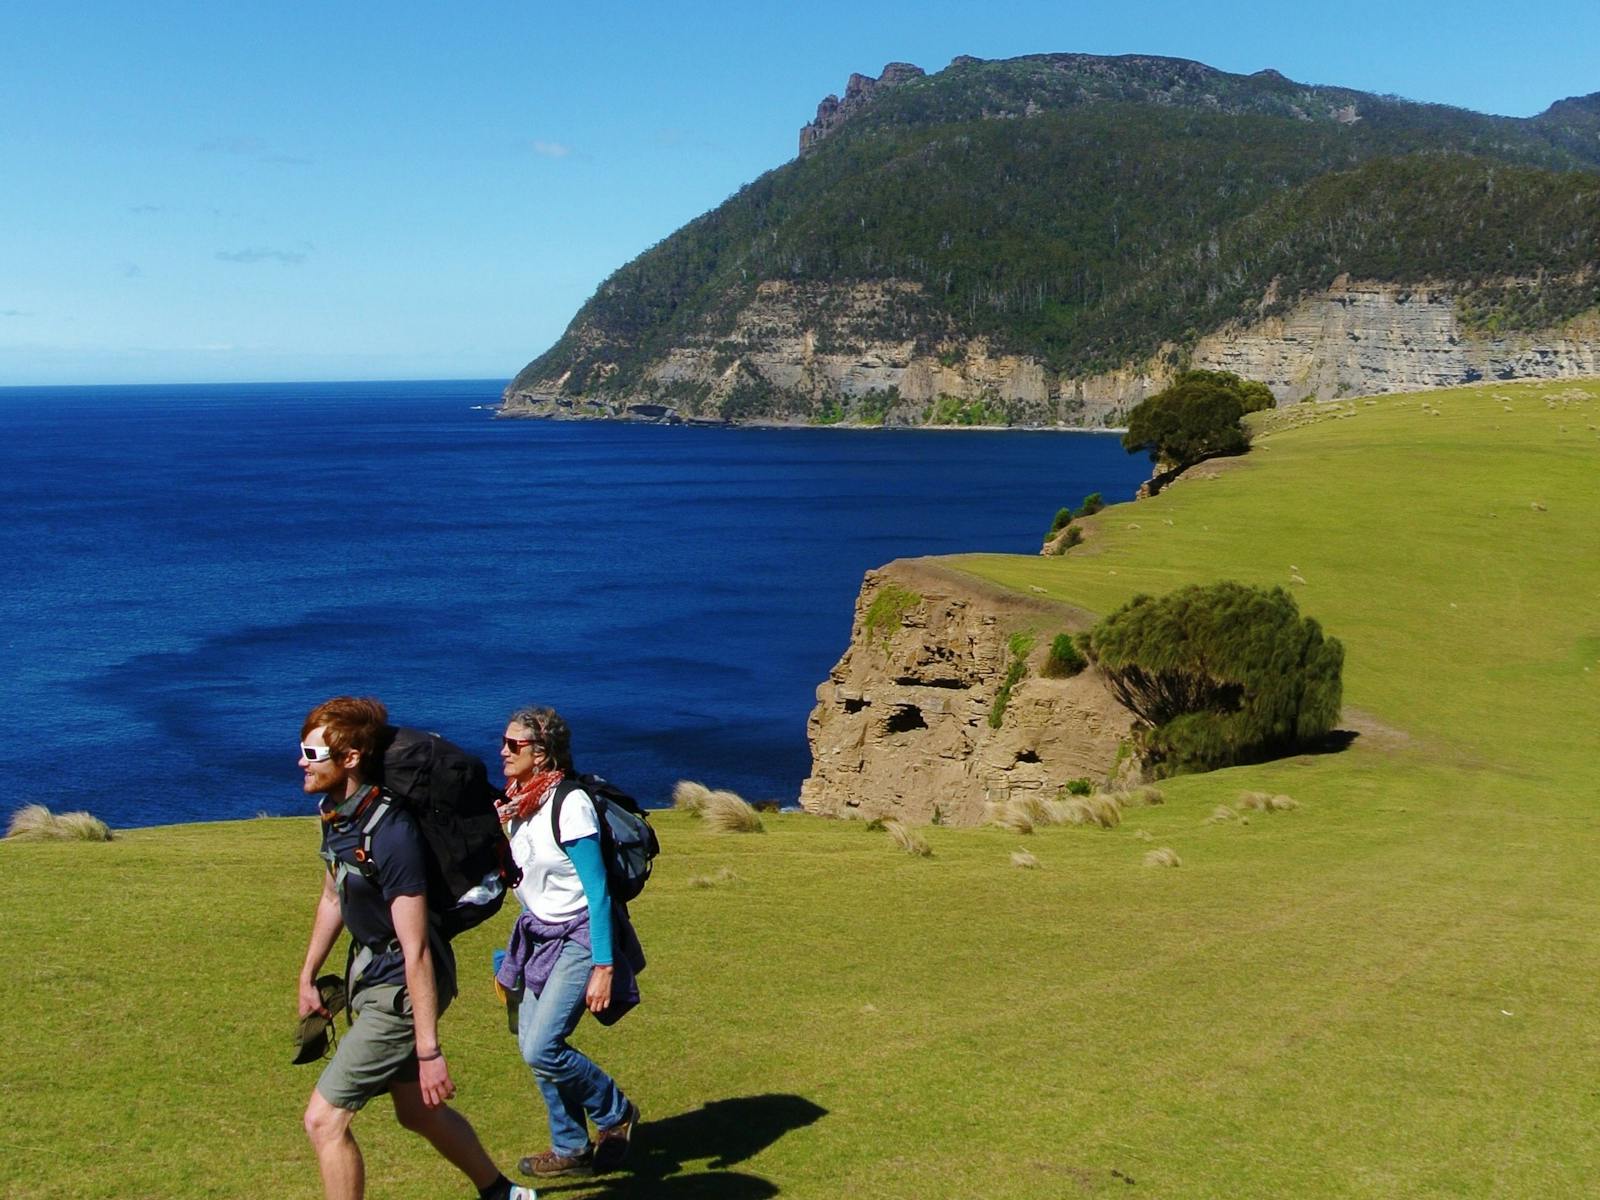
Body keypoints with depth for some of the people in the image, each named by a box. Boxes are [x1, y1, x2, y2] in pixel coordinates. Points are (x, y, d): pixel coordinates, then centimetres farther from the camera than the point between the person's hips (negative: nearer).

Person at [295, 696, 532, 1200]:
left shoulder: (390, 834, -28)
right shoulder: (333, 813, -1)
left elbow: (415, 951, -27)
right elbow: (333, 899, 17)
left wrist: (428, 1050, -25)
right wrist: (307, 977, 22)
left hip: (403, 989, -10)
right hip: (372, 974, 10)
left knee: (324, 1119, -8)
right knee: (417, 1111, 23)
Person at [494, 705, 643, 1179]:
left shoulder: (570, 803, -20)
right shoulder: (517, 803, 4)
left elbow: (597, 891, -20)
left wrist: (604, 966, -23)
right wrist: (512, 958, 20)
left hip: (580, 938, -8)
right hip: (540, 936, 8)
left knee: (541, 1049, -16)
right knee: (531, 1044, 8)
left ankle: (616, 1113, 9)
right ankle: (571, 1149, 24)